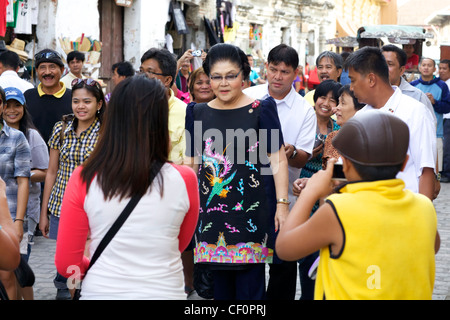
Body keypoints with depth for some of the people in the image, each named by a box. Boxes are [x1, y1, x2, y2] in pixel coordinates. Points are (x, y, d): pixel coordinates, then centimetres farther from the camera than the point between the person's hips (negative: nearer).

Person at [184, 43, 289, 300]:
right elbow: (191, 162, 16)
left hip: (251, 211, -3)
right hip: (212, 210, 4)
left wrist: (282, 204, -7)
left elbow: (278, 159, 0)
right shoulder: (199, 113, 11)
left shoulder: (261, 110, 1)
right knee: (221, 284, 8)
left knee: (250, 287, -3)